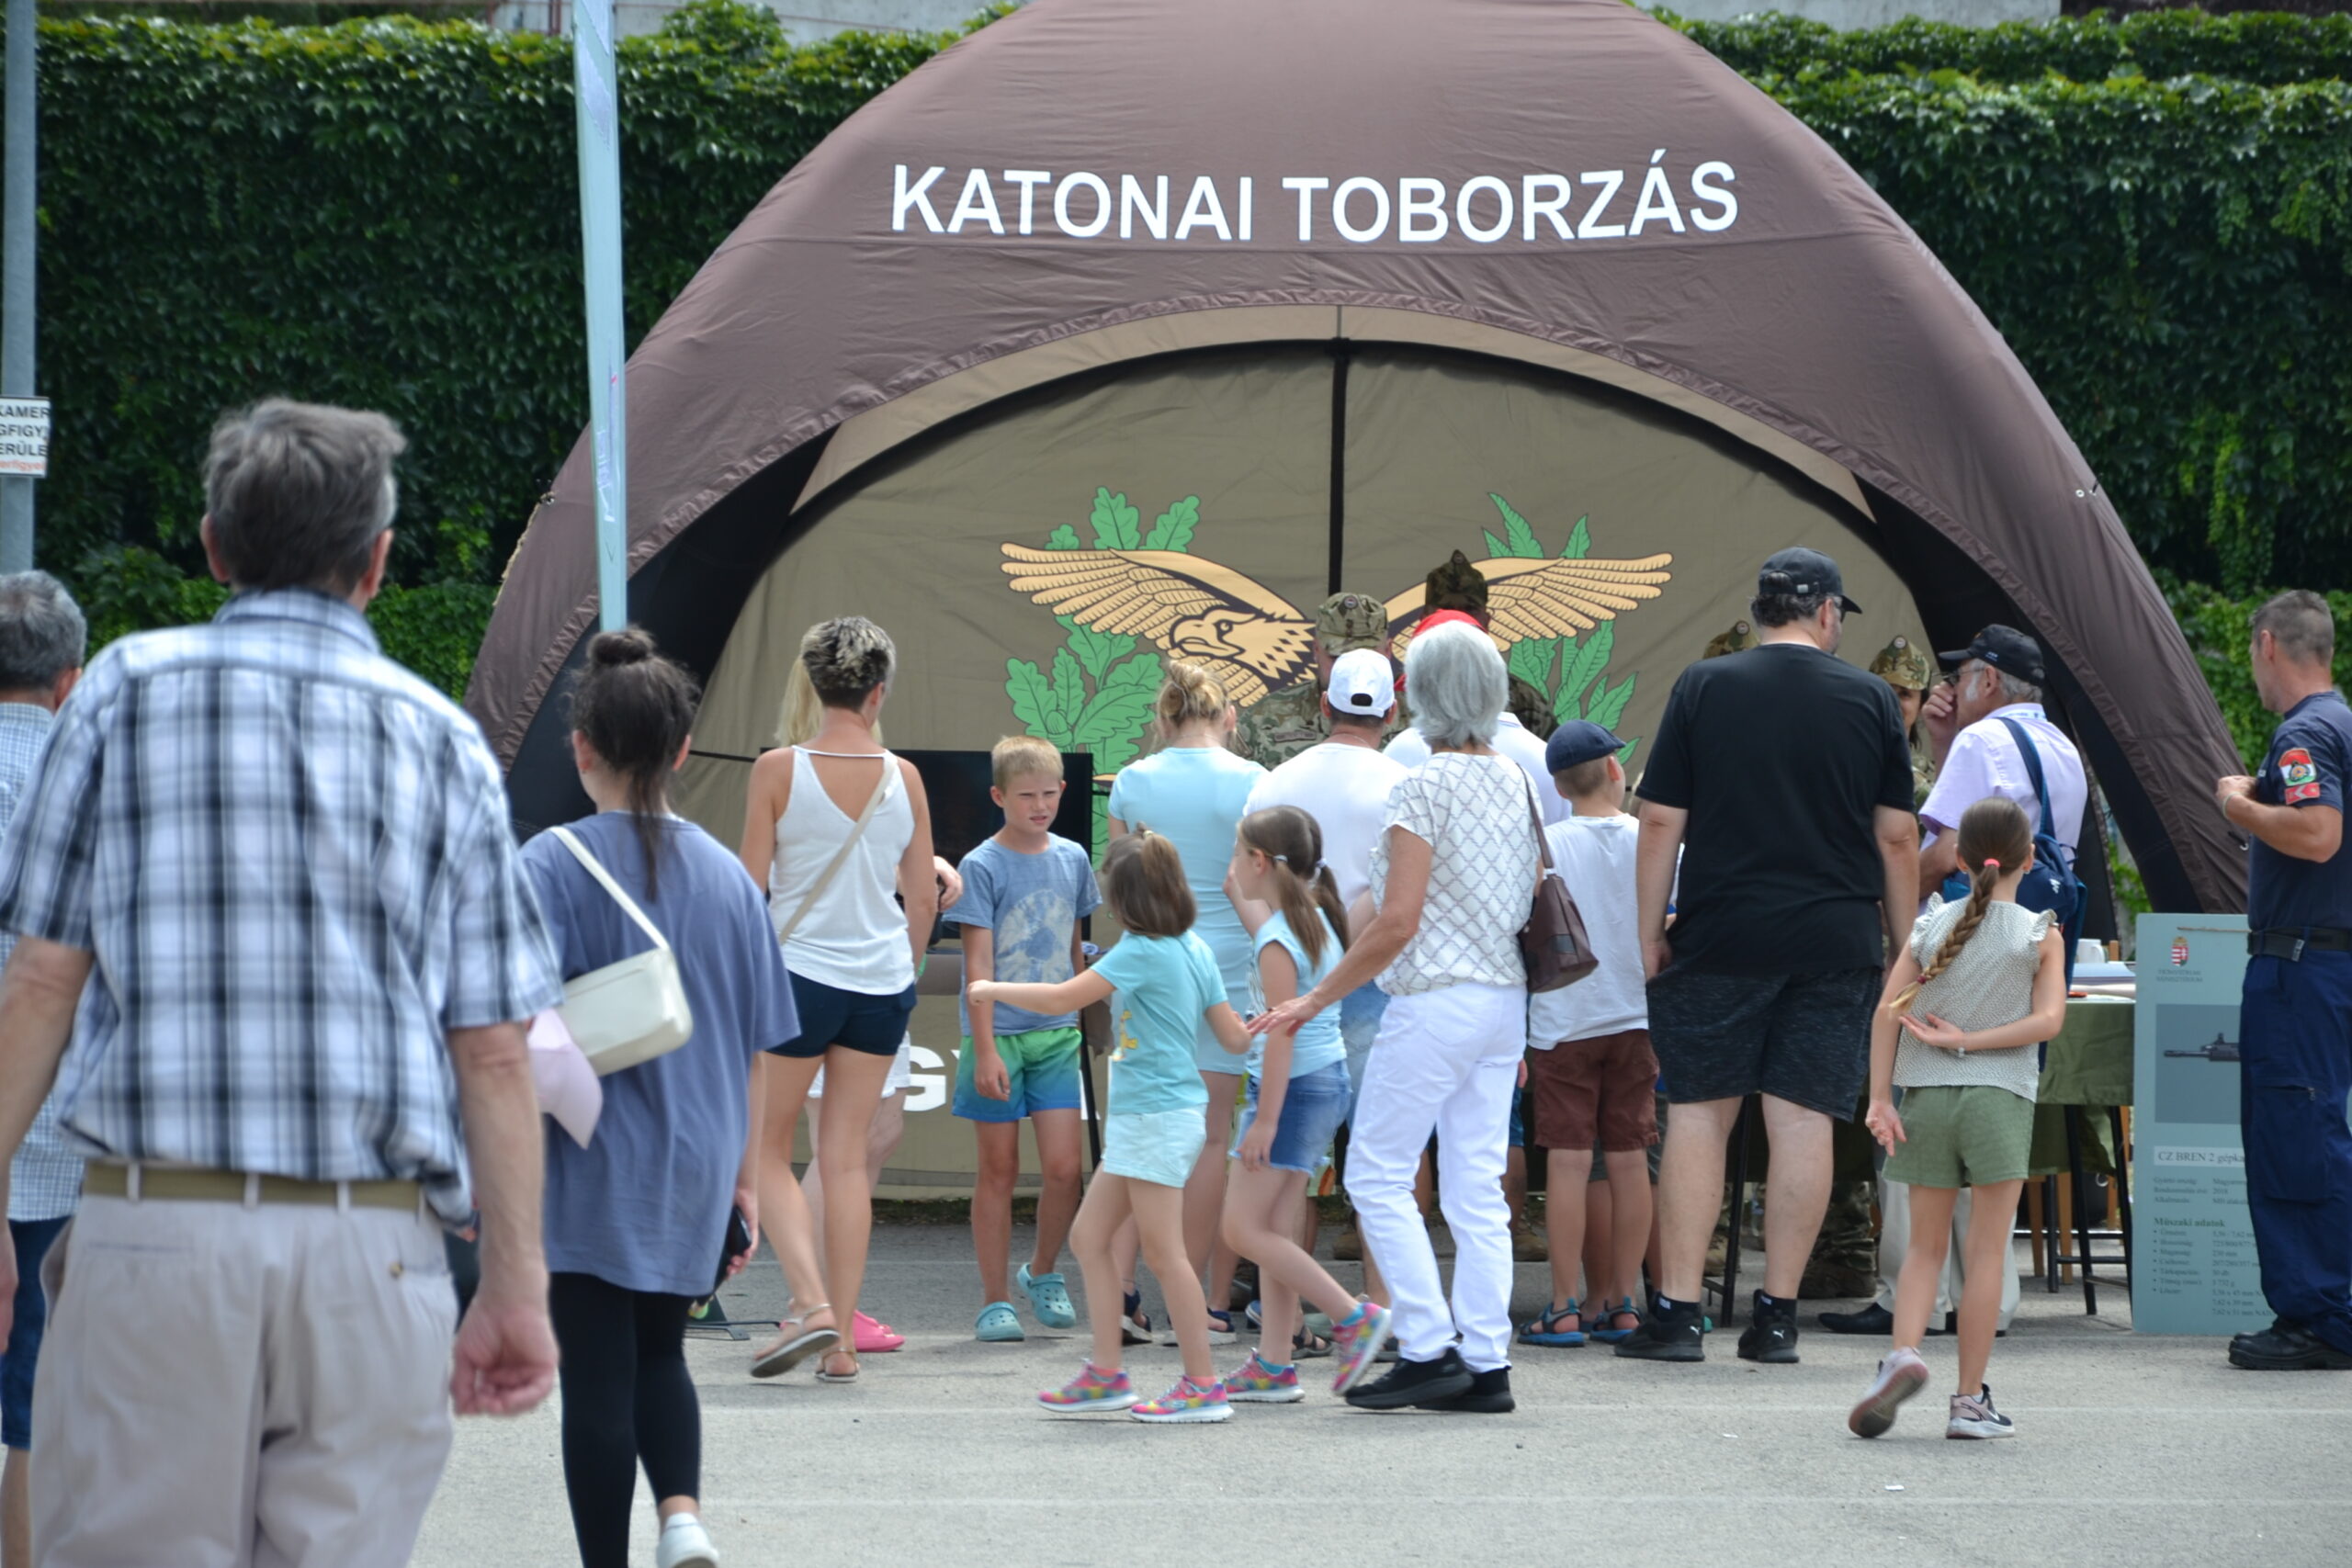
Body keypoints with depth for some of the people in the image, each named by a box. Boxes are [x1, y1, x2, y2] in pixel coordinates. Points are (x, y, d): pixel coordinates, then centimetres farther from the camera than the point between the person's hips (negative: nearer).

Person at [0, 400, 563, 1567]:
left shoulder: (129, 692, 6)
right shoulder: (443, 740, 10)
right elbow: (493, 1051, 6)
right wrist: (517, 1286, 8)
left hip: (155, 1227, -2)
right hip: (373, 1250, 2)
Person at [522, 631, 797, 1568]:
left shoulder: (551, 866, -10)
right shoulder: (726, 875, 3)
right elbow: (755, 1046, 8)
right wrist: (745, 1174, 18)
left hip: (590, 1174, -4)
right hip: (694, 1172, 4)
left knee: (598, 1381, 3)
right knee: (659, 1355, 19)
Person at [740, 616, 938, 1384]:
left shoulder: (779, 770, -8)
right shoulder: (903, 777, 0)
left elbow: (750, 888, -6)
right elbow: (924, 897, 6)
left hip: (796, 973, -3)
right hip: (881, 980, 3)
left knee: (766, 1150, 9)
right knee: (848, 1159, 8)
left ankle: (812, 1303, -9)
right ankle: (840, 1341, 6)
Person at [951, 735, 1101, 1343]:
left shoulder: (1072, 859, 8)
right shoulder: (983, 866, -6)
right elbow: (978, 963, -10)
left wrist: (1083, 1020, 19)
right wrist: (985, 1050, -15)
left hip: (1056, 1036, 4)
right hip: (999, 1035, -3)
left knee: (1063, 1167, -4)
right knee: (999, 1171, 2)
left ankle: (1043, 1274, 19)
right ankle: (995, 1301, 9)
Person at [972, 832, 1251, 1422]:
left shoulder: (1143, 953, -16)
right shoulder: (1195, 952, 9)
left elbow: (1060, 999, -17)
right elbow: (1235, 1039, 10)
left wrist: (992, 990, -3)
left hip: (1157, 1118, -10)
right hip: (1136, 1120, 10)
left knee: (1163, 1250, -6)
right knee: (1090, 1238, 12)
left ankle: (1203, 1385, -2)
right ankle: (1105, 1373, 15)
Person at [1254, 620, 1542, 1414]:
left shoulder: (1424, 789, -14)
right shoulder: (1518, 782, 10)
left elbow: (1397, 924, -18)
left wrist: (1314, 999, -11)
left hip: (1435, 1002, -8)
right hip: (1505, 1000, 8)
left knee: (1378, 1174, 0)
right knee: (1477, 1187, 8)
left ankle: (1428, 1348, -5)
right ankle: (1486, 1362, 5)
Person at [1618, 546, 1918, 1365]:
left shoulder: (1703, 688, 1)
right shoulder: (1870, 699, 4)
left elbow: (1661, 822, -1)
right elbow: (1896, 837, 6)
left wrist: (1650, 933, 6)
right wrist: (1902, 945, 15)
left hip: (1721, 936, -1)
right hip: (1836, 943, 1)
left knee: (1698, 1114, 4)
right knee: (1803, 1119, 2)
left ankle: (1676, 1312, 1)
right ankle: (1776, 1317, 3)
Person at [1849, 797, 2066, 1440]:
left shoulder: (1931, 925, 7)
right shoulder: (2041, 935, 2)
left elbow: (1887, 1011, -1)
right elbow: (2048, 1019, -10)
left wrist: (1879, 1098, -1)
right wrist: (1969, 1041, -6)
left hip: (1926, 1096, 2)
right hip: (1998, 1097, -2)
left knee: (1925, 1247, 12)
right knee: (1987, 1251, 3)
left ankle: (1904, 1352, -12)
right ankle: (1970, 1400, 3)